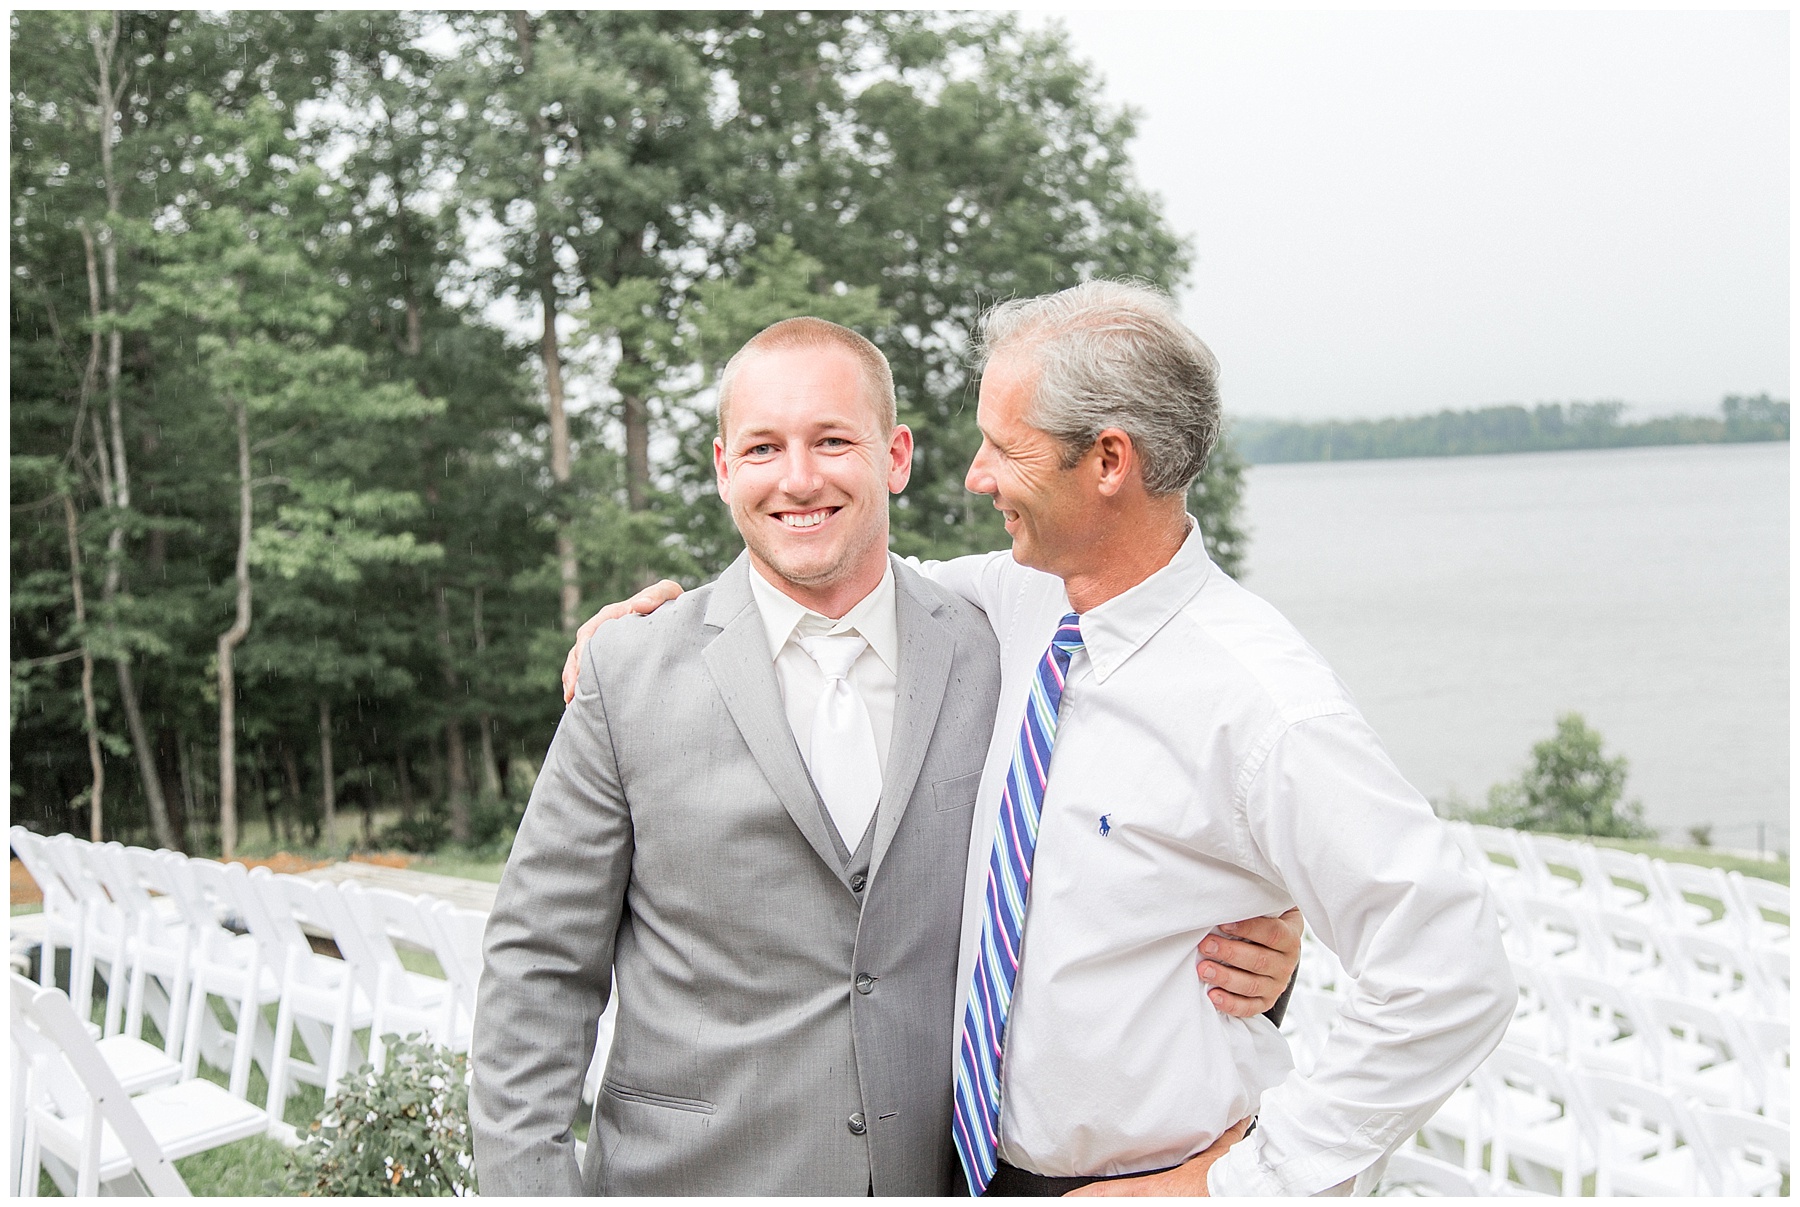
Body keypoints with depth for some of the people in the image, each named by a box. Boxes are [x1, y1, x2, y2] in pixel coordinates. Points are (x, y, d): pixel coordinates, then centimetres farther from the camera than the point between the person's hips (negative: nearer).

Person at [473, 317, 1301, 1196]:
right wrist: (530, 1180, -9)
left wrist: (1250, 954, -10)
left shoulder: (990, 661, -3)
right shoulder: (628, 674, -7)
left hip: (940, 1172, 2)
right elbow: (541, 965, -3)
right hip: (697, 1172, -1)